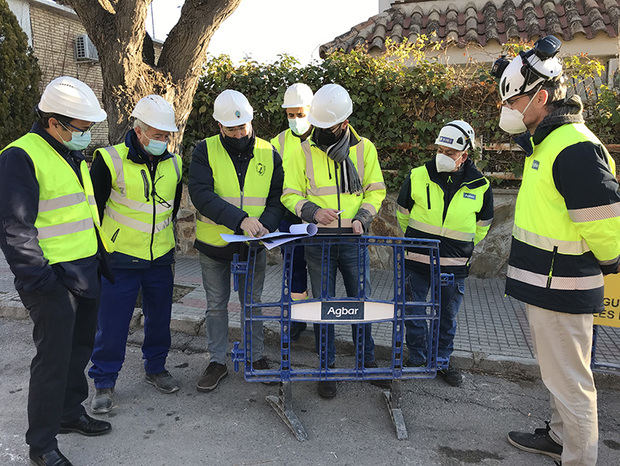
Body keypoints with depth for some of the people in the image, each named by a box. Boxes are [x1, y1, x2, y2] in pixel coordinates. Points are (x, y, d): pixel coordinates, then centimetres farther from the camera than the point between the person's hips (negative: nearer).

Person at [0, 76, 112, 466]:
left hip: (86, 273, 8)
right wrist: (39, 280, -19)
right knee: (54, 356, -2)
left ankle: (71, 412, 36)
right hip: (53, 278, -8)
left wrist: (101, 256, 20)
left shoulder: (76, 156, 14)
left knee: (80, 347, 17)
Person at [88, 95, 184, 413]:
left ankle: (155, 367, 35)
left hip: (161, 258, 4)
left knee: (159, 317, 15)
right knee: (112, 324, 4)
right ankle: (104, 382, 21)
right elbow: (93, 208, -4)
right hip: (119, 259, -4)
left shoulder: (173, 164, 3)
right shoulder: (110, 160, -12)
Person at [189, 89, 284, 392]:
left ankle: (257, 357, 30)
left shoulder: (268, 153, -1)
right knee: (216, 304, 12)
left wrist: (267, 224, -21)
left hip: (253, 244, 1)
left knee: (252, 302, 14)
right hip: (214, 243, -1)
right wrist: (240, 219, -34)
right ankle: (217, 361, 27)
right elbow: (201, 194, -22)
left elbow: (277, 197, -1)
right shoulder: (205, 151, -8)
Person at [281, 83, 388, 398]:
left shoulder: (364, 148, 3)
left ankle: (368, 360, 28)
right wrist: (313, 211, -19)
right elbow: (290, 195, 1)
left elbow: (375, 190, 8)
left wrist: (362, 218, -10)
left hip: (353, 239, 1)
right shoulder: (303, 152, 0)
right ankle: (327, 368, 21)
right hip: (318, 240, -1)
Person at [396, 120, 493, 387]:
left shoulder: (480, 187, -3)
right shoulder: (418, 177, -5)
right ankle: (417, 359, 28)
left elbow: (482, 226, 14)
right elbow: (402, 213, 11)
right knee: (415, 313, 8)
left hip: (454, 266, 1)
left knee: (448, 317, 13)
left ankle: (442, 361, 33)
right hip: (416, 260, 0)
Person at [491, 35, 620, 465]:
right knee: (559, 370, 24)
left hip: (561, 288, -11)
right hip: (547, 283, 11)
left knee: (568, 380, 3)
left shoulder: (574, 147, -22)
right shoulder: (546, 140, 11)